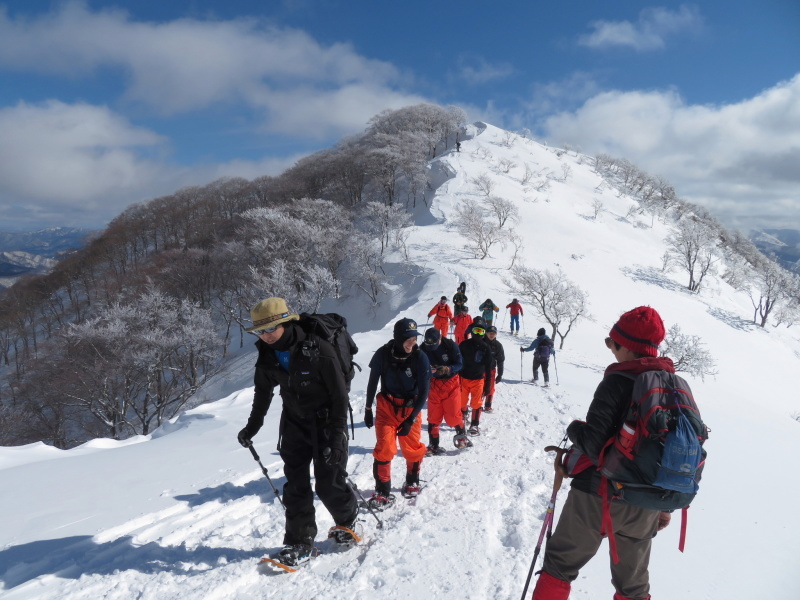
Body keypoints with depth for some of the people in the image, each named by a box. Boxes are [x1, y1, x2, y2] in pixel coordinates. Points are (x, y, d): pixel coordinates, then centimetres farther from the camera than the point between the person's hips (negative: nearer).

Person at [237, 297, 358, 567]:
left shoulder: (317, 349, -24)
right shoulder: (268, 353, -4)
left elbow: (340, 395, -19)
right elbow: (263, 393, 13)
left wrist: (337, 436, -22)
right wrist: (252, 427, 17)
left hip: (327, 421, -5)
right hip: (294, 423, 5)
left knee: (329, 484, -1)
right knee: (295, 485, 3)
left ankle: (347, 521, 28)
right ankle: (299, 542, 16)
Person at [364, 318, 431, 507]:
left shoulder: (420, 358, -17)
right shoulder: (383, 354, -15)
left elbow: (424, 391, -12)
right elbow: (373, 382, 0)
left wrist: (411, 419, -16)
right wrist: (368, 409, 6)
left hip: (410, 408, 0)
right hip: (386, 406, 0)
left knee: (412, 447, 7)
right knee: (384, 447, -10)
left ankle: (412, 482, 34)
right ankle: (382, 491, 3)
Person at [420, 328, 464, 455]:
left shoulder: (451, 345, -16)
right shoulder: (424, 348, -9)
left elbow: (459, 364, -12)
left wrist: (447, 369, -30)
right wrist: (428, 371, -30)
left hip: (451, 383, -2)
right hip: (434, 384, 2)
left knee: (453, 414, -1)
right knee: (434, 416, 5)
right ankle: (434, 445, 15)